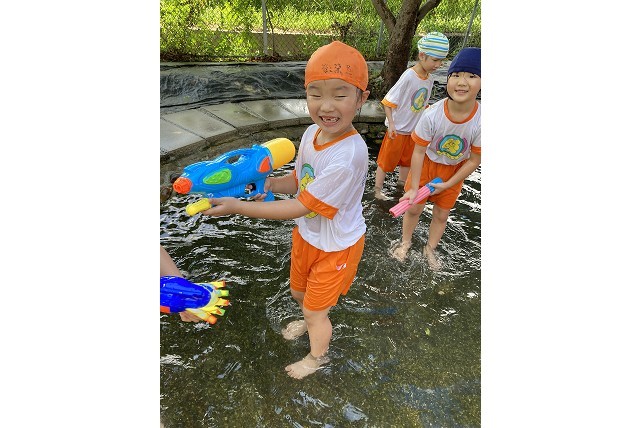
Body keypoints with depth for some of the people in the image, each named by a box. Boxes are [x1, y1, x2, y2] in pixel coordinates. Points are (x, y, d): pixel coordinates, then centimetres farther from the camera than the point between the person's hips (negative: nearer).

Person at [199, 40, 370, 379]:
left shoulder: (349, 155, -36)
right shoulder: (312, 132, -11)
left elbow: (300, 207, -30)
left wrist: (237, 207, -27)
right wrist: (265, 184, -17)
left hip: (335, 246, -7)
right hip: (306, 234, 7)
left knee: (315, 309, 14)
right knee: (298, 292, 29)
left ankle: (317, 356, 48)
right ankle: (310, 320, 64)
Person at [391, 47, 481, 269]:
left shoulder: (480, 122, -28)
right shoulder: (432, 115, -31)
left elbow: (474, 161, -15)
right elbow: (419, 152, -21)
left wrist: (447, 185, -13)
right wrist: (414, 188, -18)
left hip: (455, 171, 1)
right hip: (426, 164, -1)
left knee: (442, 214, 15)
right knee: (413, 207, 10)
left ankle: (430, 248, 41)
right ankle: (405, 242, 39)